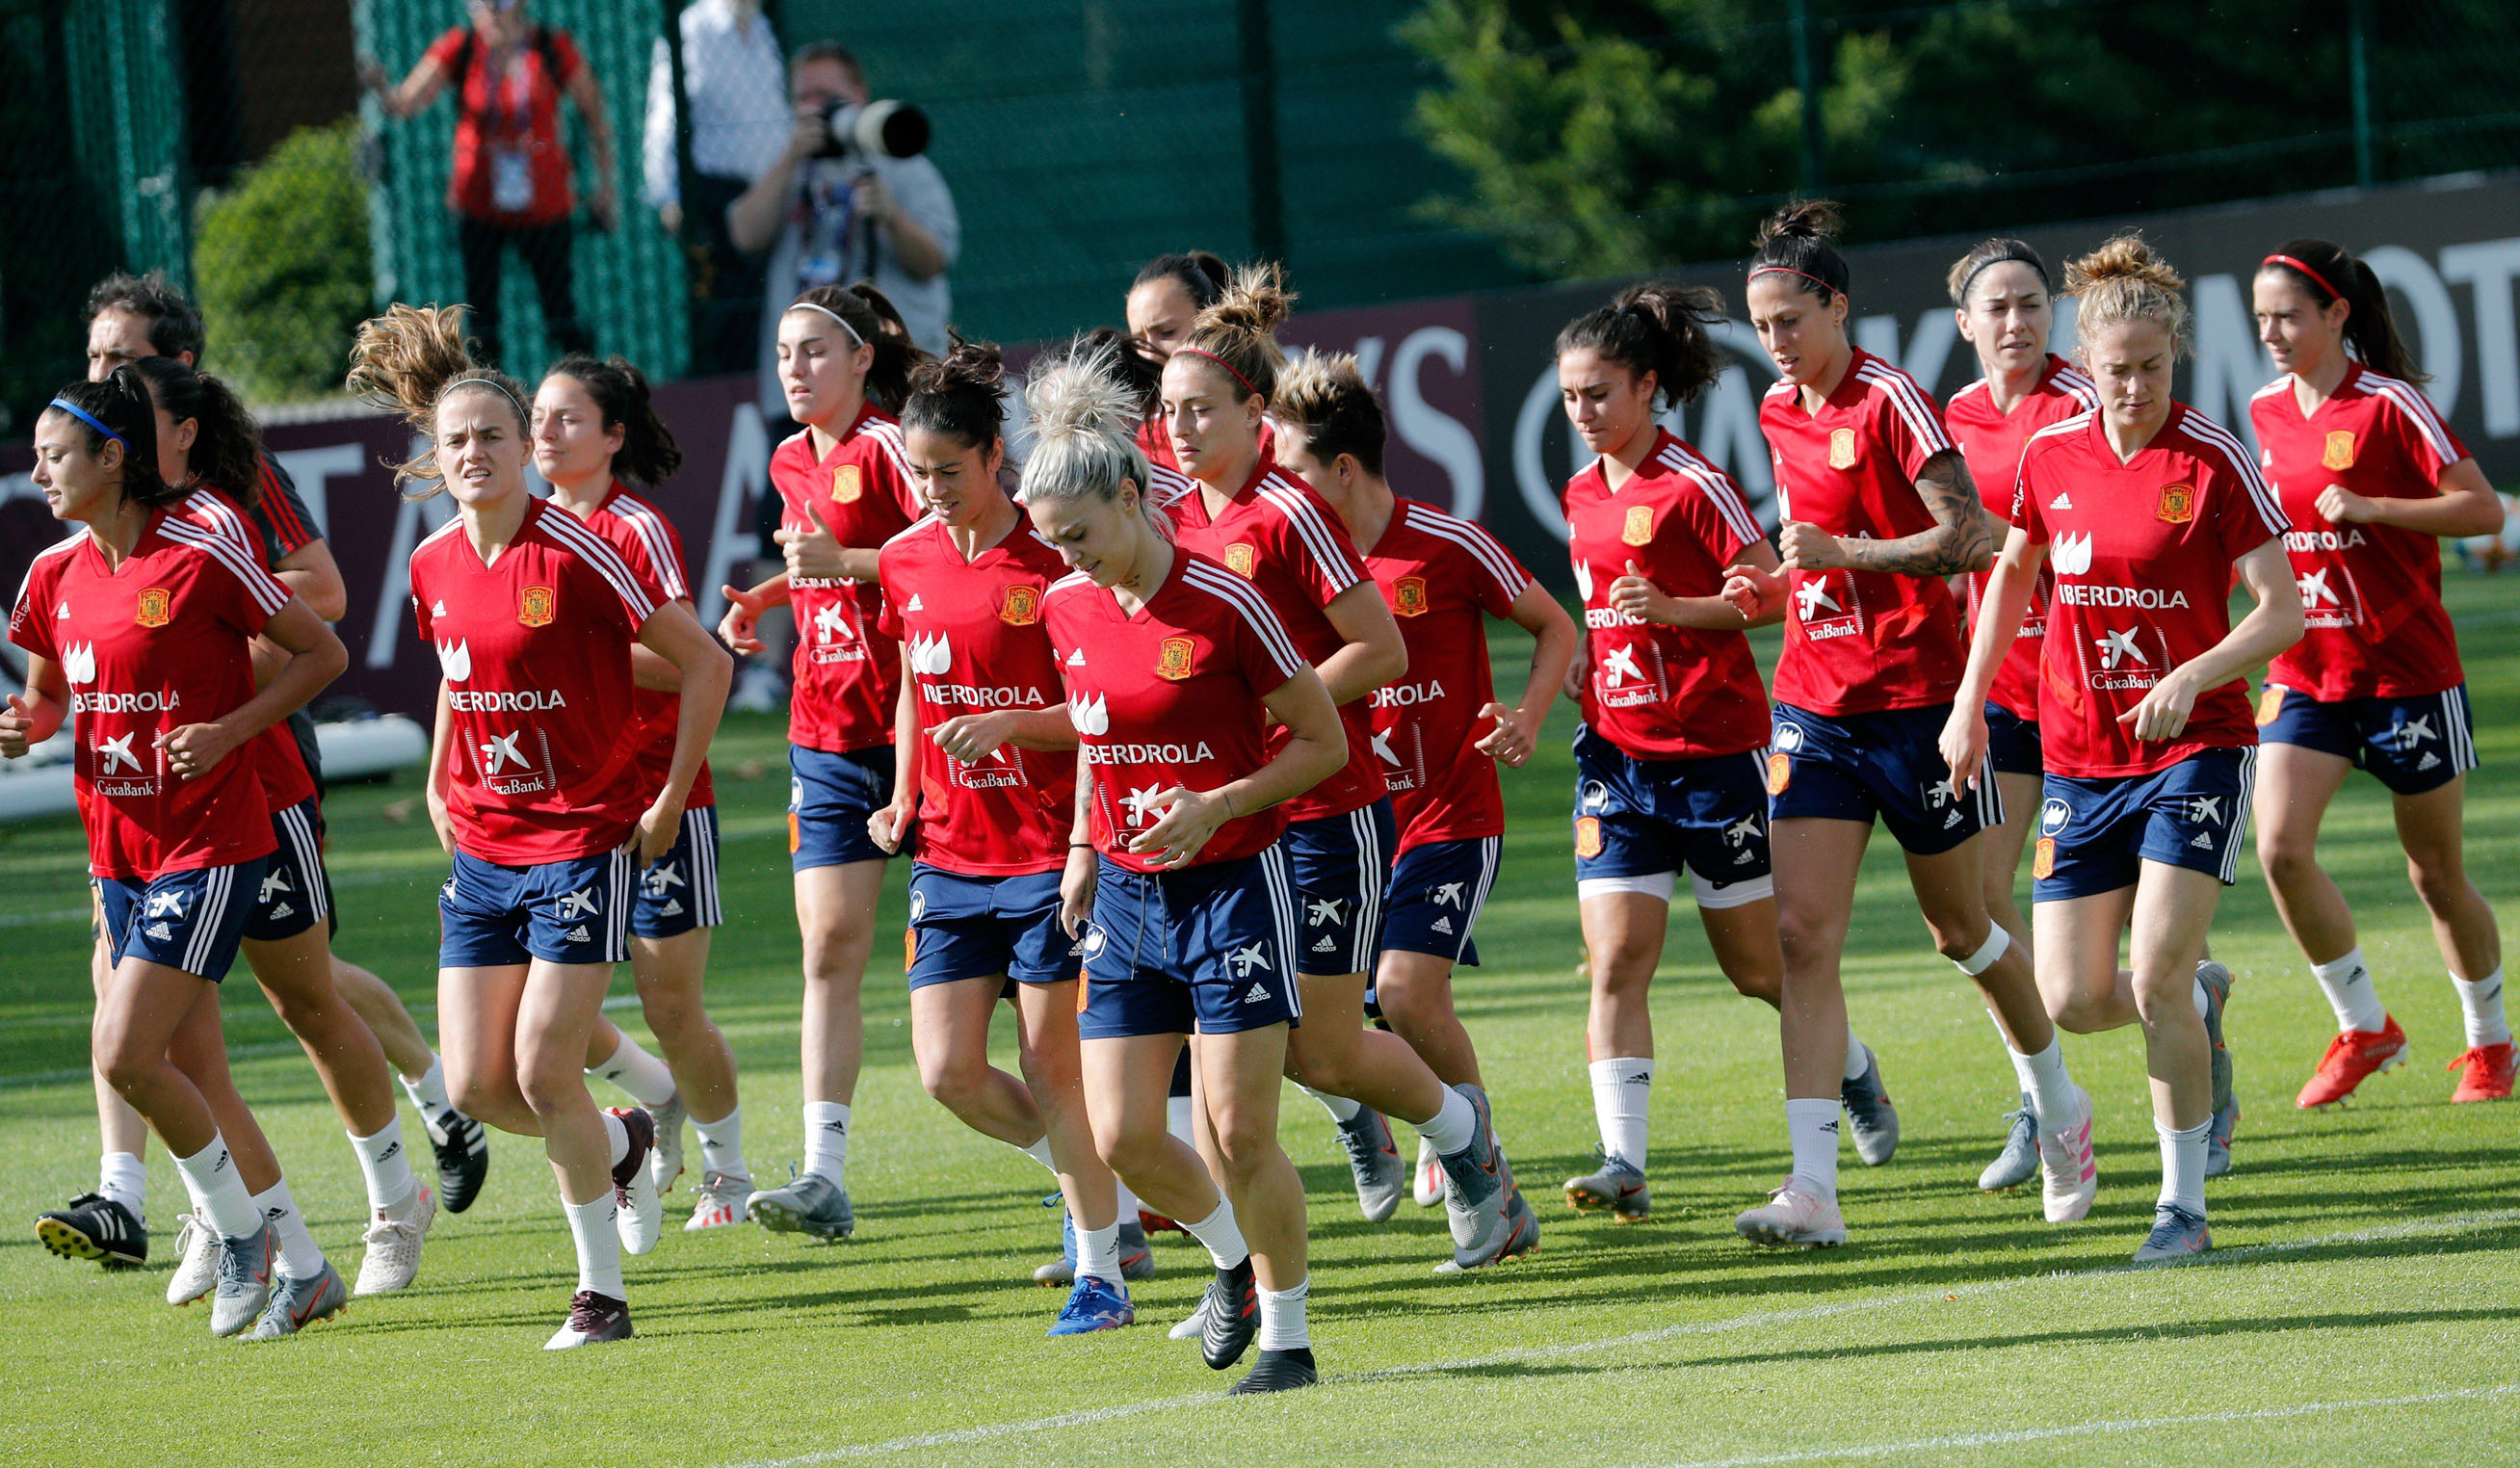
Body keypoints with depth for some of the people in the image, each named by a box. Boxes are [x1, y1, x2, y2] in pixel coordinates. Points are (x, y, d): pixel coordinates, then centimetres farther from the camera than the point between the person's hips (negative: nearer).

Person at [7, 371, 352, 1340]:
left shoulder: (202, 557, -13)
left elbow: (323, 652, -6)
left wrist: (229, 732, -17)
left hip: (207, 848, -7)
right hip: (119, 852, 7)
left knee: (125, 1054, -17)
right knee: (193, 1078, 7)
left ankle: (242, 1227, 2)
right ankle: (301, 1270, 16)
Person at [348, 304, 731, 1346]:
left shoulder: (573, 554, -15)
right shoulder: (433, 566, 4)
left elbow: (703, 664, -10)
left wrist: (670, 802, -10)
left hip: (585, 839, -6)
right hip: (483, 848, 6)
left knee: (543, 1070, -12)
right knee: (476, 1084, 0)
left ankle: (601, 1290, 3)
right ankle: (623, 1143, 30)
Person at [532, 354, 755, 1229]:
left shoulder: (639, 531, -9)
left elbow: (689, 663, -17)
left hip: (657, 794, -6)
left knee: (672, 1007, -2)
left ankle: (727, 1170, 19)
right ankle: (660, 1099, 26)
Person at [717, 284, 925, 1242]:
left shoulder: (887, 447, -11)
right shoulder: (792, 464, 12)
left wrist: (843, 562, -24)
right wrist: (765, 597, 12)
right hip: (827, 735, 6)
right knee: (829, 951, -4)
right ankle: (825, 1178, -11)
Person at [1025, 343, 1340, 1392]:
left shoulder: (1223, 607, -15)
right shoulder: (1067, 610, 2)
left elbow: (1325, 742, -8)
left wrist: (1218, 805, -19)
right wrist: (1085, 847, 11)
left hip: (1232, 884, -6)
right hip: (1127, 898, 6)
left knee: (1239, 1133, -8)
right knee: (1122, 1137, -1)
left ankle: (1286, 1335, 8)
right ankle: (1237, 1258, 26)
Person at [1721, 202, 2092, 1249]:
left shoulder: (1891, 402, -13)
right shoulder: (1779, 413, 9)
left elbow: (1971, 538, -18)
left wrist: (1845, 553, -23)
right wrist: (1775, 582, 5)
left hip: (1914, 700, -6)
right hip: (1814, 705, 6)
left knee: (1958, 926, 9)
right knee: (1802, 934, -9)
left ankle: (2058, 1104, 35)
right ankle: (1813, 1188, -14)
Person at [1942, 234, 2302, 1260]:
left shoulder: (2213, 462, -11)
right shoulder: (2050, 455, 2)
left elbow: (2282, 612, -13)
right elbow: (2013, 569, 20)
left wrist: (2192, 678, -28)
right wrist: (1970, 701, 15)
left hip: (2195, 748, -4)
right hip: (2080, 760, 4)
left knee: (2156, 982, -16)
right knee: (2074, 1000, -1)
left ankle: (2184, 1203, -2)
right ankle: (2201, 1001, 33)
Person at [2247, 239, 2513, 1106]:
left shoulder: (2389, 406, -13)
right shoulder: (2266, 412, 6)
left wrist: (2366, 508, -22)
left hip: (2406, 671, -5)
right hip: (2303, 671, 5)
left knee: (2438, 874, 6)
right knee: (2279, 847, -14)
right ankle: (2363, 1030, 3)